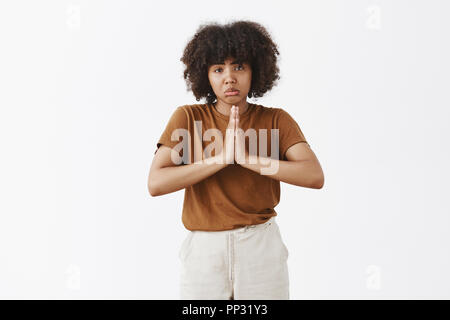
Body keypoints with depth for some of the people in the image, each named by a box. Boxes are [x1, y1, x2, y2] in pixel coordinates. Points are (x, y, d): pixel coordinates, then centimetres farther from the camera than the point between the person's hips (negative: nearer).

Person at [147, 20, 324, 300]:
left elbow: (315, 176, -15)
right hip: (204, 248, 0)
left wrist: (248, 158, -23)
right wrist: (222, 157, -20)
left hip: (262, 247, 0)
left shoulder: (276, 120, -1)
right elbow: (156, 183, -14)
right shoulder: (188, 118, -2)